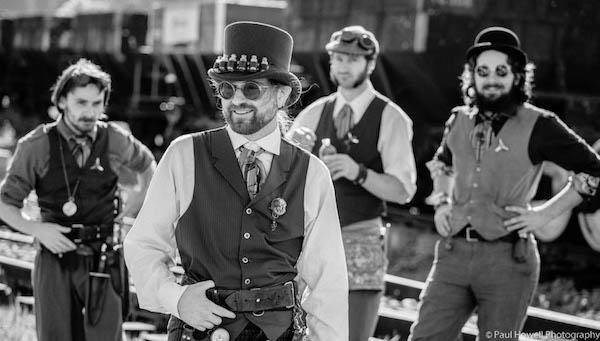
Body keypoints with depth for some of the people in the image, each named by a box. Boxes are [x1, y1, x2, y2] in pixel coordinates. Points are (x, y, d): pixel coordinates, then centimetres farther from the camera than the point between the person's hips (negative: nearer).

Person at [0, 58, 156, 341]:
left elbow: (146, 164, 26)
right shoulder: (36, 146, -5)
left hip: (102, 261, 1)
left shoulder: (115, 141, 1)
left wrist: (142, 196, 11)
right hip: (55, 257, -1)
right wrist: (37, 229, -13)